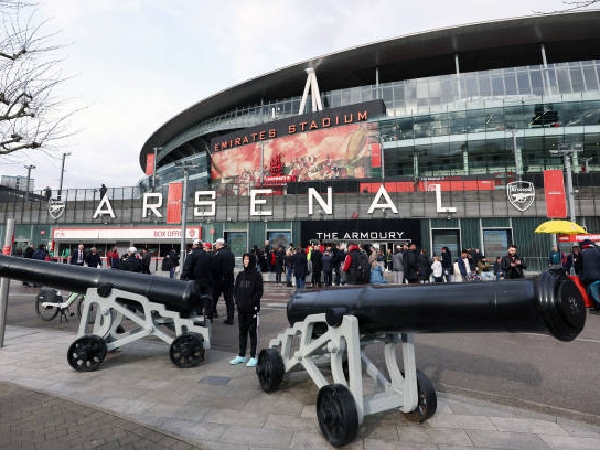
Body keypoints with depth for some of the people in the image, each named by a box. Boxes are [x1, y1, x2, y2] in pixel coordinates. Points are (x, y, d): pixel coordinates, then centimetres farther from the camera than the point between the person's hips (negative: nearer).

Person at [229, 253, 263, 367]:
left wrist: (252, 302, -14)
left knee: (253, 332, 3)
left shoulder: (256, 275, -6)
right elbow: (235, 289, 13)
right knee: (242, 331, 14)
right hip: (241, 308, 5)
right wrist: (237, 301, 1)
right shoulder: (240, 275, 9)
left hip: (252, 308, -5)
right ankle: (241, 355, 25)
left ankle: (253, 357, 12)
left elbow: (259, 291, -8)